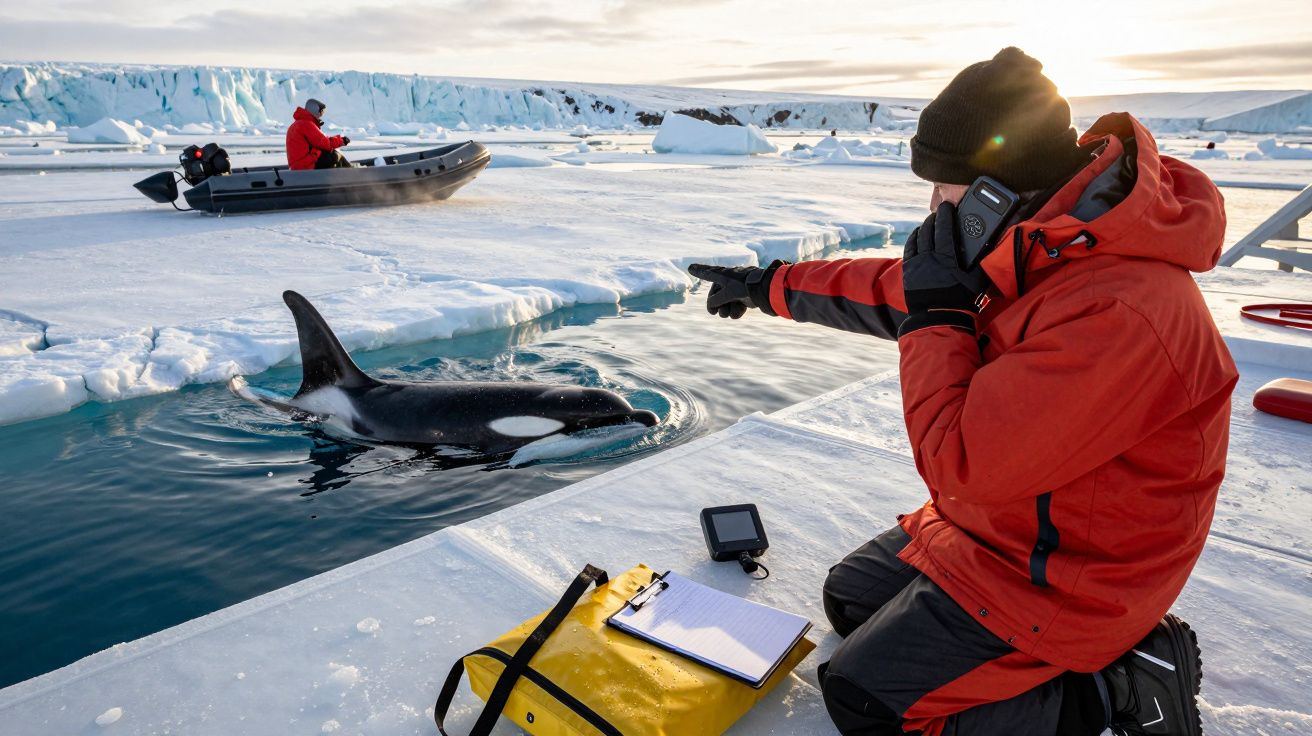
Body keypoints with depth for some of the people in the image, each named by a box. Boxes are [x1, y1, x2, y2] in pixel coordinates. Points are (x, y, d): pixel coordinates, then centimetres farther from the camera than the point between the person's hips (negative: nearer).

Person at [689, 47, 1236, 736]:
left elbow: (958, 465, -32)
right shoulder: (1040, 250, -4)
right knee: (849, 597, 19)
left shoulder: (1115, 311, -34)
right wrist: (771, 286, 16)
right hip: (993, 520, 9)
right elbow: (899, 286, 9)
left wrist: (933, 317, -23)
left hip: (1060, 580, -9)